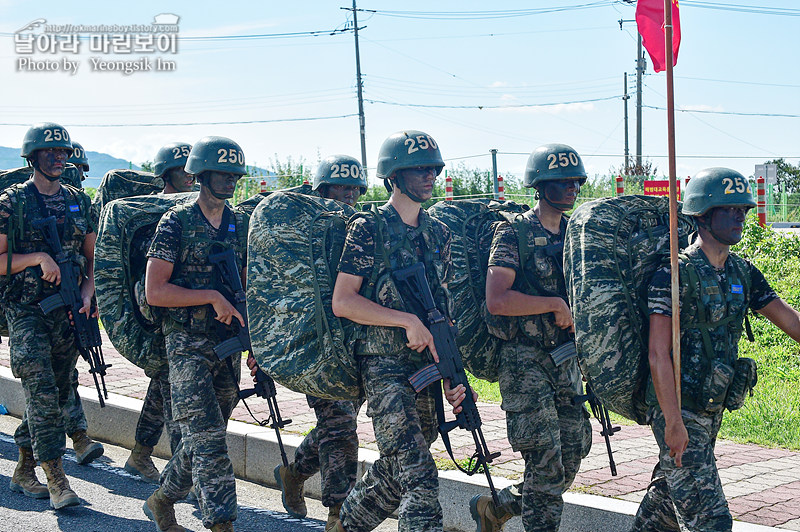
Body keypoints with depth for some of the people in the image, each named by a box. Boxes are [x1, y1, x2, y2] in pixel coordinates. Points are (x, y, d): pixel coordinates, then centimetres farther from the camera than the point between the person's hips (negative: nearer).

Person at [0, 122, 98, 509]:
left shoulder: (79, 201, 11)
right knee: (42, 392, -11)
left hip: (68, 311, 5)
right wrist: (37, 257, -17)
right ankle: (56, 480, -10)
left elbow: (91, 256, 15)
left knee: (57, 389, 9)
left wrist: (87, 293, -2)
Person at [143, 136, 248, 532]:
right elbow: (154, 291, -12)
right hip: (188, 344, -6)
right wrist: (212, 297, -17)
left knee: (204, 436, 13)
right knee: (208, 438, -10)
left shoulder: (241, 224, 12)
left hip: (228, 343, 6)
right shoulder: (176, 223, -7)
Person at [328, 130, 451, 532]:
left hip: (427, 364, 7)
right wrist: (407, 321, -17)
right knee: (418, 474, -13)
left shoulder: (439, 234, 14)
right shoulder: (368, 228, -6)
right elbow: (342, 302, -11)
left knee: (397, 469, 15)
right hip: (385, 366, -7)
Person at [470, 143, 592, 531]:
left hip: (566, 361, 7)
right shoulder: (514, 234, -7)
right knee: (546, 465, -9)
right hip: (525, 362, -7)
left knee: (570, 461, 9)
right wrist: (556, 304, -15)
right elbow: (496, 300, -19)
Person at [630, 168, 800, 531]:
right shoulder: (675, 275, -16)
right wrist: (674, 423, -23)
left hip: (712, 410, 8)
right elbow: (658, 355, -19)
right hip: (677, 410, -8)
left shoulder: (743, 274, 7)